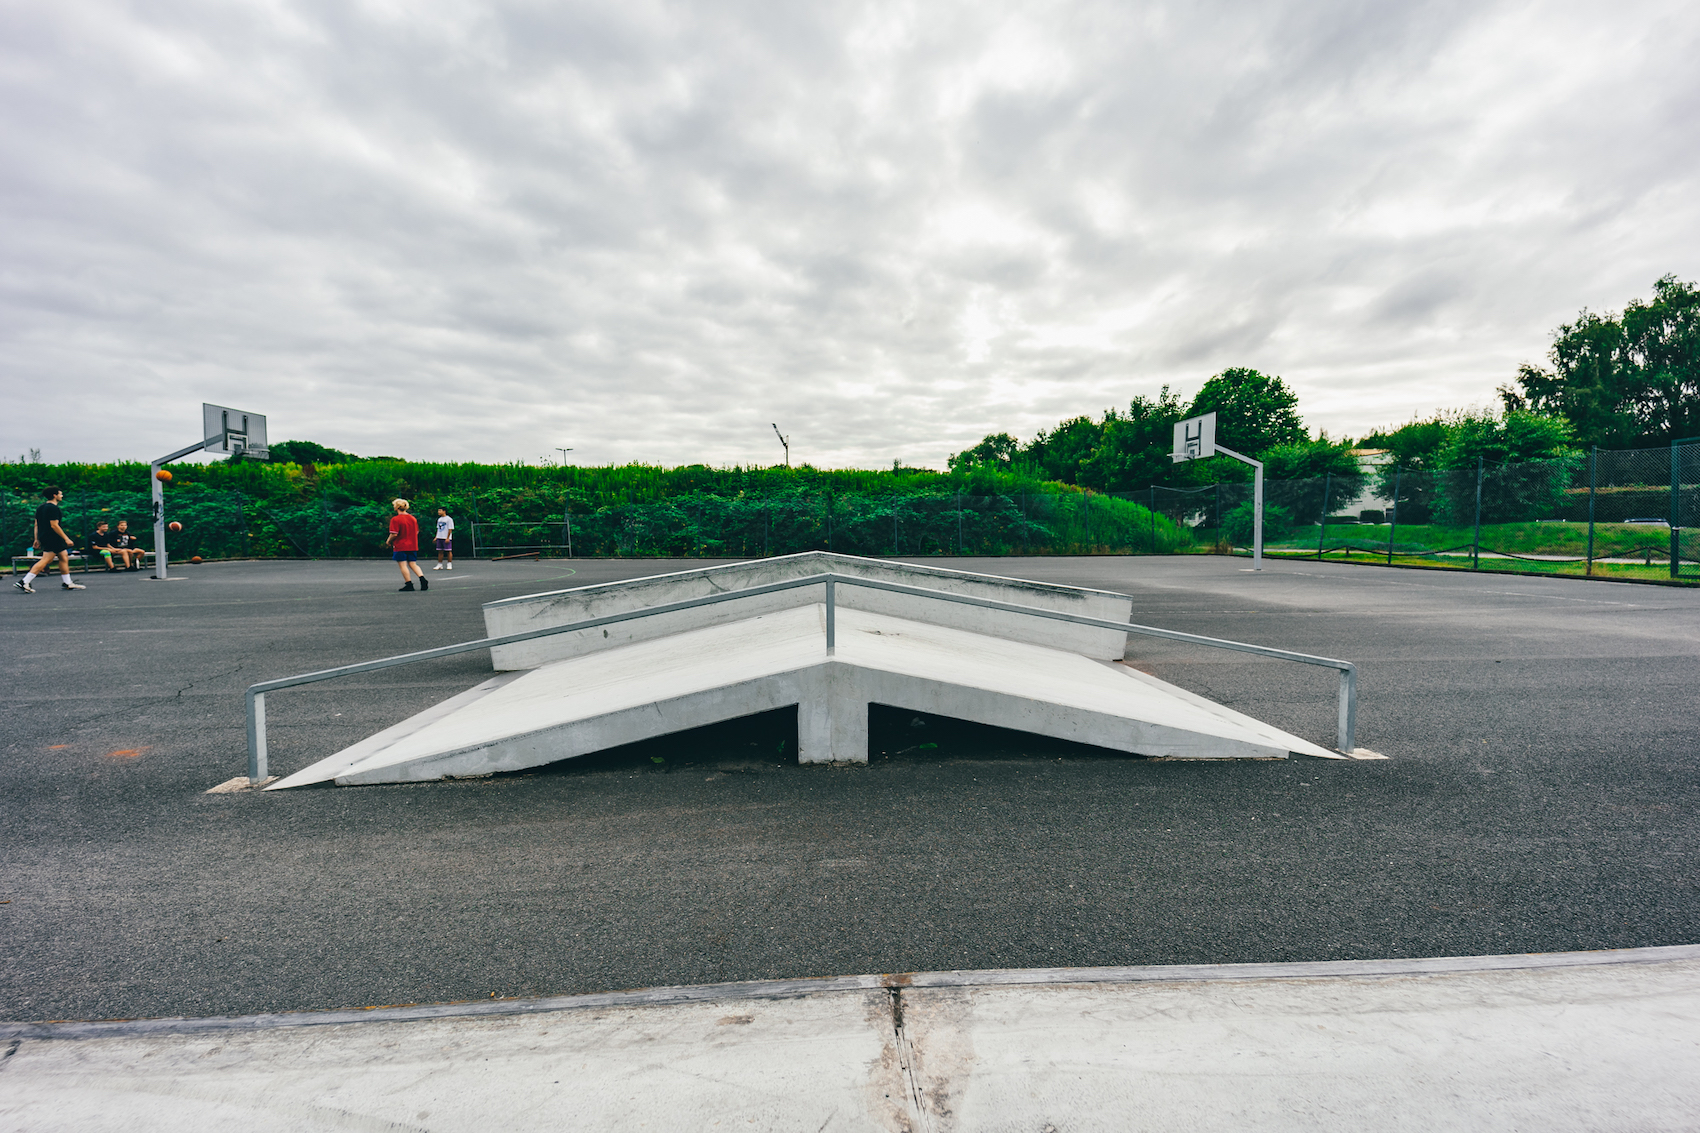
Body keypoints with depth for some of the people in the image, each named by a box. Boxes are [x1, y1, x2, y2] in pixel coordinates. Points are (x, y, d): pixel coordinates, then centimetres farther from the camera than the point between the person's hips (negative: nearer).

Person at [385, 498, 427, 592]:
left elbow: (394, 534, -16)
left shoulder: (395, 519, -12)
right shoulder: (413, 518, 6)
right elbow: (417, 532, 12)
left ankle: (409, 585, 1)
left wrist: (388, 541, 1)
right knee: (413, 564, 11)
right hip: (412, 546, 6)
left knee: (403, 565, 1)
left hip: (400, 546, -6)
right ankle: (423, 580, -7)